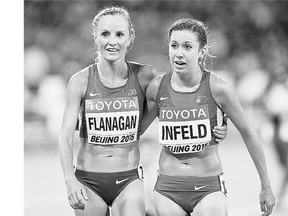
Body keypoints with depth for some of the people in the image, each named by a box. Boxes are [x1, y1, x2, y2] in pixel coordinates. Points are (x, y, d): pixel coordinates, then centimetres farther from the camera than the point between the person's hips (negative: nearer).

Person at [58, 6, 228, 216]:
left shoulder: (145, 76, -4)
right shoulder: (81, 81, -6)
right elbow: (65, 136, -8)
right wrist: (70, 181, -23)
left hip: (128, 181, 0)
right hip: (88, 181, 0)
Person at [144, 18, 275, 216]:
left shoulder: (218, 89, -11)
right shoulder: (157, 88, -4)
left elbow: (248, 135, 0)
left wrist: (266, 187, 5)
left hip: (209, 188, -3)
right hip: (167, 188, 3)